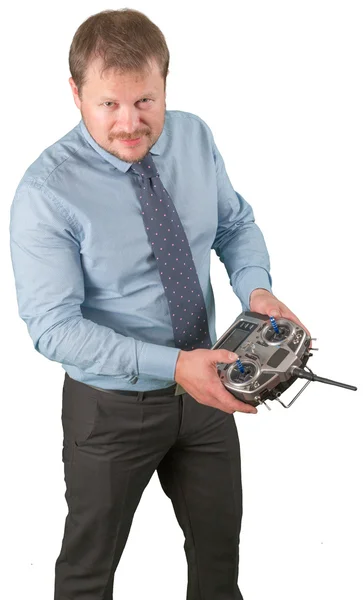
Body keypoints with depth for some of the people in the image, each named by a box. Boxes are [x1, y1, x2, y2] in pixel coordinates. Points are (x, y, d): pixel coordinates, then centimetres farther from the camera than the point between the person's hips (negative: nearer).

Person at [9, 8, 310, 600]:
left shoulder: (195, 137, -8)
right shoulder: (47, 191, -24)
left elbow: (236, 223, 5)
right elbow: (53, 326, -25)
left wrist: (257, 289, -16)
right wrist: (172, 366, -32)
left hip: (202, 386, 5)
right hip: (112, 407, -4)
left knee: (220, 545, 24)